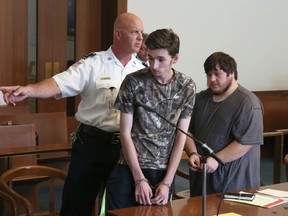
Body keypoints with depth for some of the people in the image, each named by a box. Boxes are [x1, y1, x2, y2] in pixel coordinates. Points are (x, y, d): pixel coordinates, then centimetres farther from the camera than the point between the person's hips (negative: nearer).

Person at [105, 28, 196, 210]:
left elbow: (181, 137, 0)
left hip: (164, 170, 2)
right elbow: (125, 133, -5)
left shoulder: (187, 87, 0)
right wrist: (139, 179, -10)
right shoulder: (133, 82, -5)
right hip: (130, 168, -1)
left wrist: (167, 182, -6)